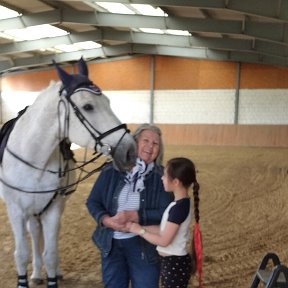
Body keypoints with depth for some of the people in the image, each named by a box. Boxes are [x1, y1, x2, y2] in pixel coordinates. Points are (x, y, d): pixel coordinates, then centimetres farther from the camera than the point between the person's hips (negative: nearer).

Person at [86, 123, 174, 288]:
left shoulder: (162, 177, -8)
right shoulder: (111, 171, -2)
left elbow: (166, 213, -15)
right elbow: (93, 202, 2)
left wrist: (134, 216, -24)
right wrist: (106, 219, -18)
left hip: (144, 245, -2)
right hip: (112, 243, 2)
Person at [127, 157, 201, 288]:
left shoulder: (179, 207, -24)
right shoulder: (182, 203, 6)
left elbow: (164, 240, -23)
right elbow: (164, 229, 7)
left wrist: (140, 231, -12)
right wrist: (138, 227, 3)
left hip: (175, 263, -10)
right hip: (173, 261, 10)